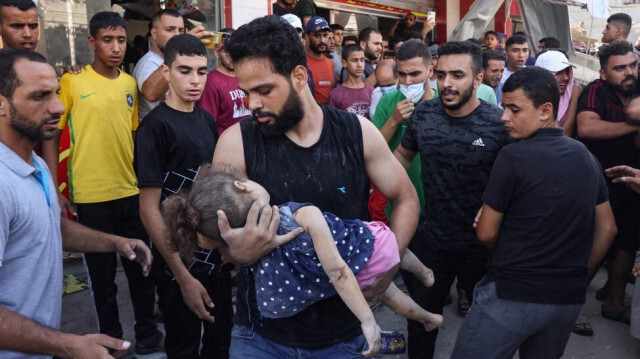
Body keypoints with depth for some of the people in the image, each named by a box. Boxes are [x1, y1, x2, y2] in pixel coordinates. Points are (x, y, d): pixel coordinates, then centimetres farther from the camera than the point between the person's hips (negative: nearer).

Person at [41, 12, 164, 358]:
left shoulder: (130, 83, 7)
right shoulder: (72, 82, -7)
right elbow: (50, 136, -5)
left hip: (132, 191, 4)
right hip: (92, 195, -4)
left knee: (142, 266, 13)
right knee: (102, 274, 9)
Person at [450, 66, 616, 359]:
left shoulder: (514, 156, -15)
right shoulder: (586, 156, 5)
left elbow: (486, 234, -10)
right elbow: (607, 229, 12)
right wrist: (578, 273, 20)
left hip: (512, 294, -7)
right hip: (569, 298, 7)